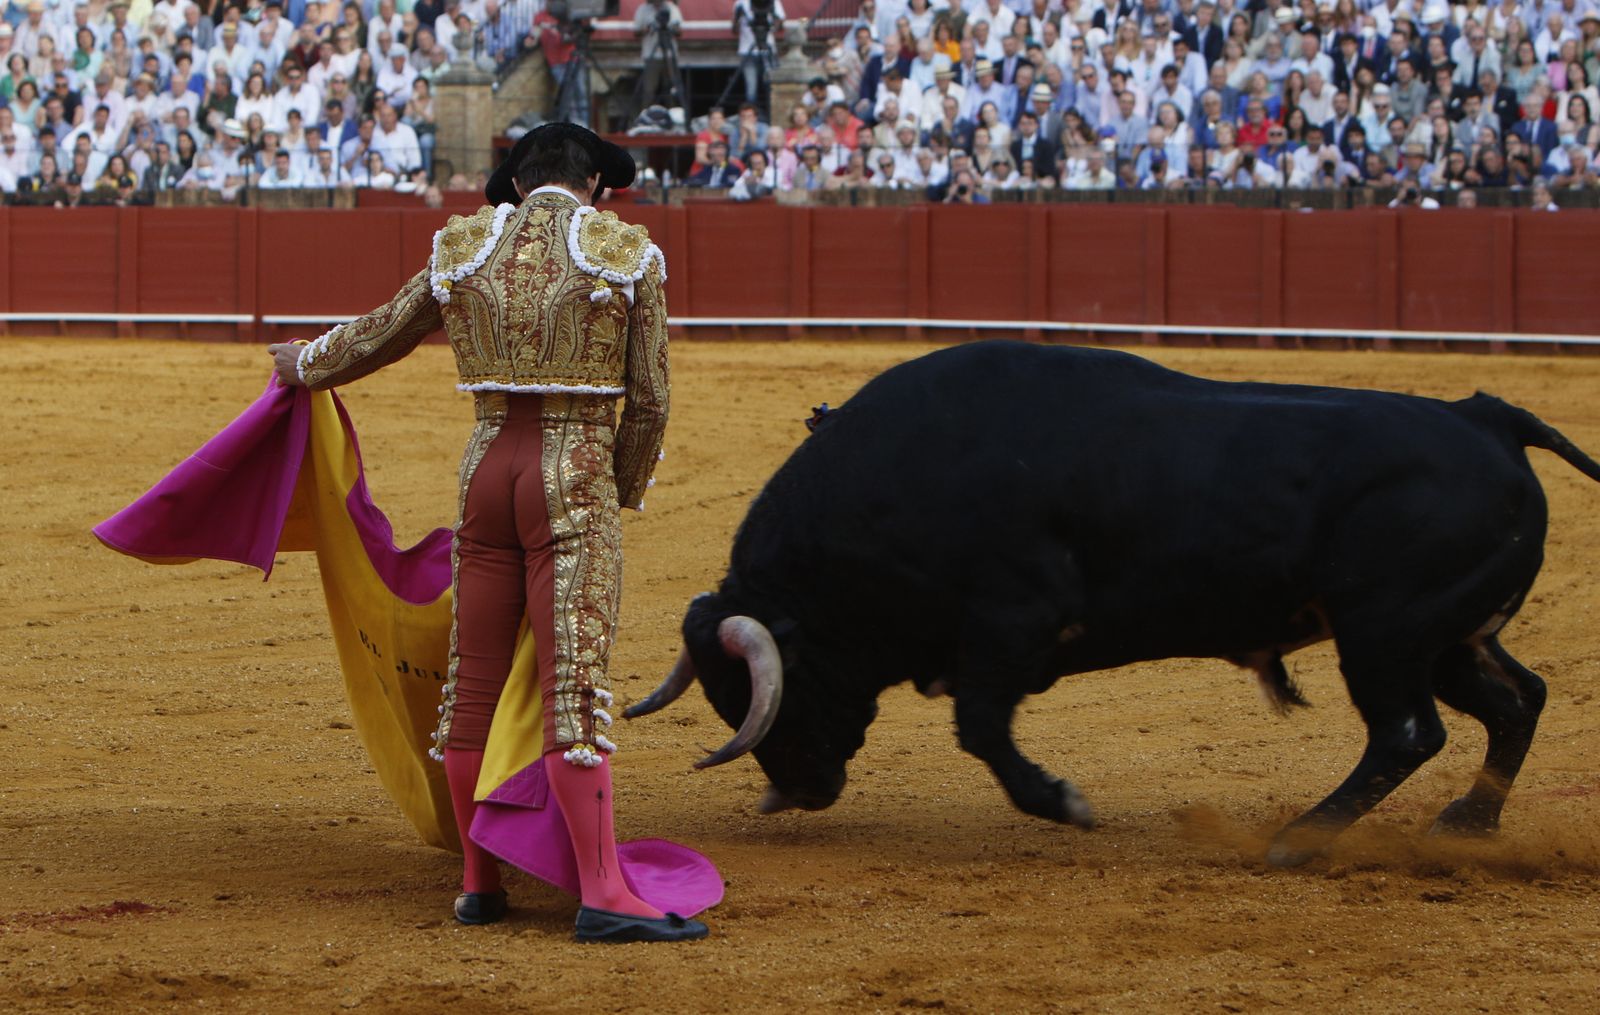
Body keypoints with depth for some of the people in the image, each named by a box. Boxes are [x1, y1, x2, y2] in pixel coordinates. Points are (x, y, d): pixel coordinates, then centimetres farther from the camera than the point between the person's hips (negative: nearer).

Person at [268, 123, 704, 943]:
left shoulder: (463, 250, 8)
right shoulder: (627, 255, -1)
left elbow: (382, 333, 23)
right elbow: (649, 402, 0)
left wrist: (303, 366, 43)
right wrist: (622, 496, 16)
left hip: (487, 470, 4)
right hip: (577, 478, -4)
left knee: (474, 681, 12)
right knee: (574, 686, -9)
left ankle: (479, 884, 19)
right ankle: (602, 895, -14)